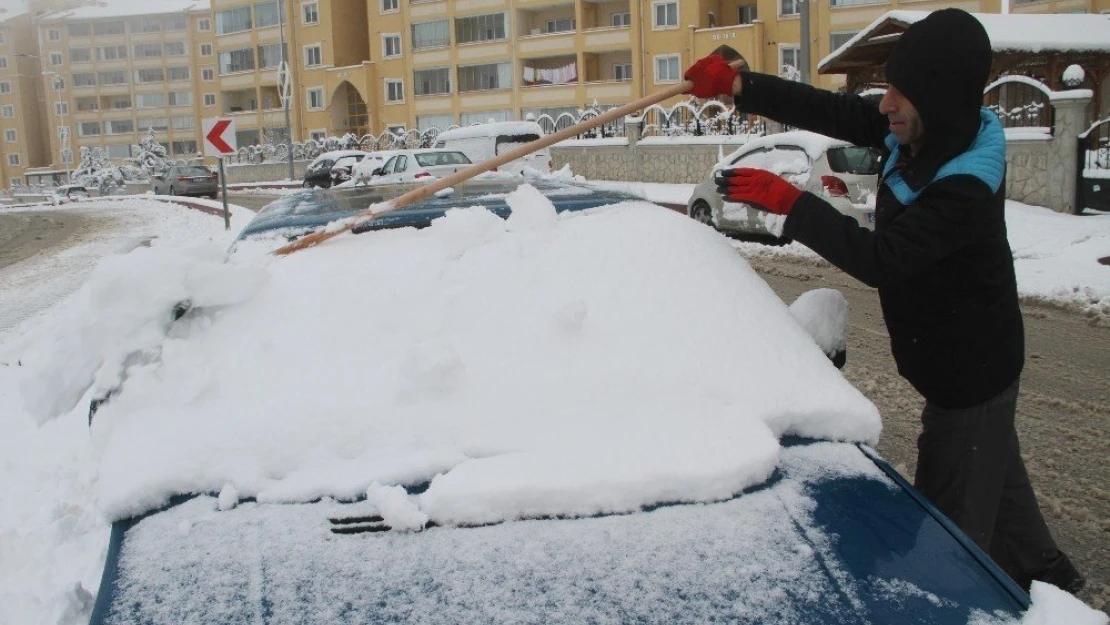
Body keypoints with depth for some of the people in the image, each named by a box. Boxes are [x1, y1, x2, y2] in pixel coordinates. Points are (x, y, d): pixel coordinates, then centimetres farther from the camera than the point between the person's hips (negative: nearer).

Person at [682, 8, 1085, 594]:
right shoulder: (920, 133, -9)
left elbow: (879, 258, -34)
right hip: (972, 360, 10)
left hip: (969, 372, -10)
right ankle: (1046, 575, 48)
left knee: (951, 507, 0)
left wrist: (789, 202, -34)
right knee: (994, 474, 28)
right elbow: (830, 111, -7)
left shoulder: (967, 190, -34)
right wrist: (738, 84, -15)